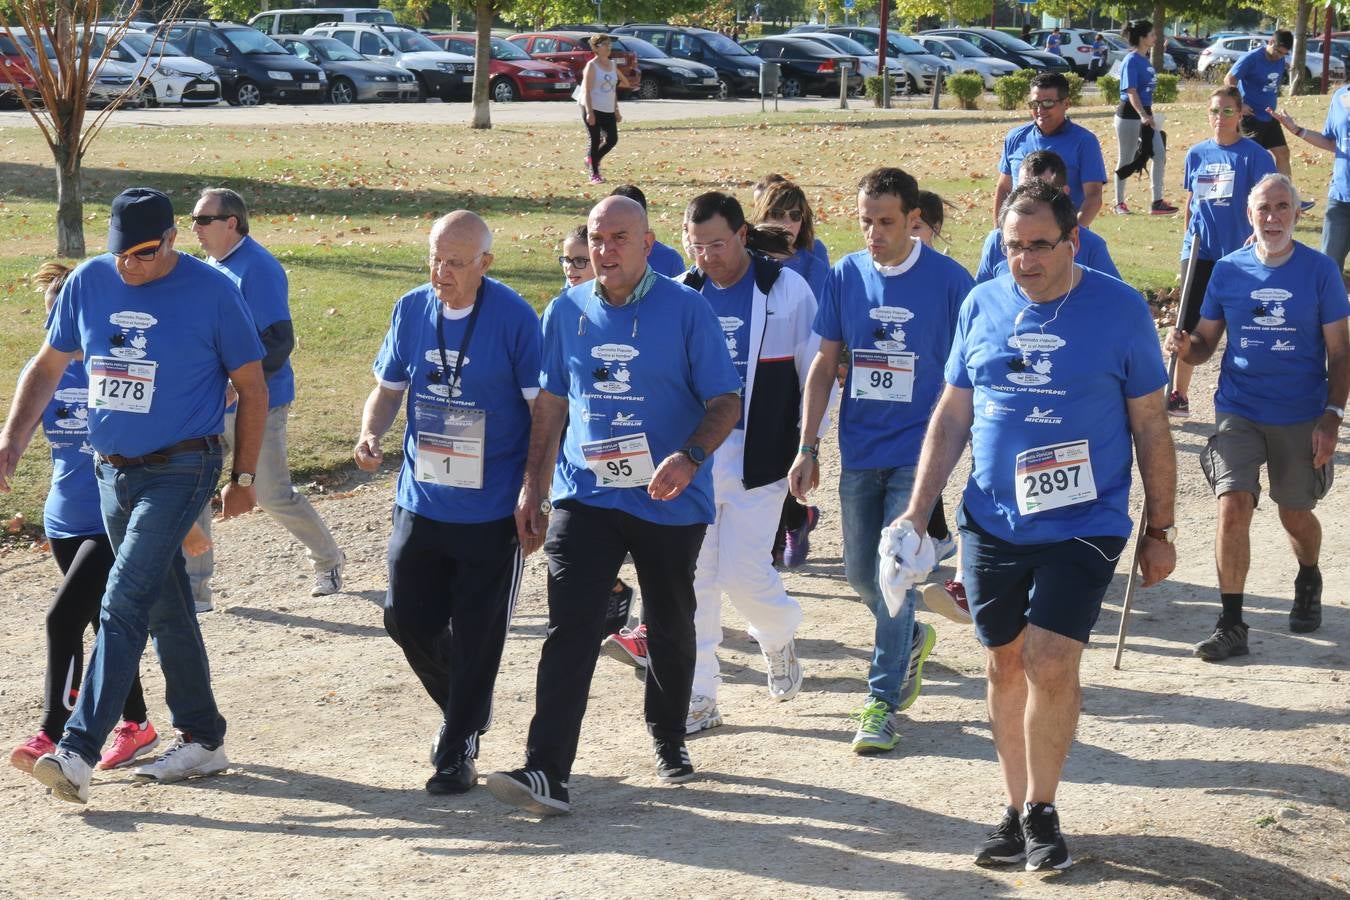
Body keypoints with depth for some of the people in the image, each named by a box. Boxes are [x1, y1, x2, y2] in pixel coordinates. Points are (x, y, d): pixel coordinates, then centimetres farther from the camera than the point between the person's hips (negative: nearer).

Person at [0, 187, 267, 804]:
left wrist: (243, 478, -1)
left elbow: (252, 388, -2)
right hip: (112, 471, 6)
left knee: (123, 605, -15)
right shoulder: (89, 283, 2)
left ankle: (77, 751, -20)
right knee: (165, 607, 14)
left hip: (181, 469, -6)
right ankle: (202, 739, 25)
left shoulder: (212, 292, -10)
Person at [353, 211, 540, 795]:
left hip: (492, 510, -5)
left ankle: (458, 750, 16)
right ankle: (464, 707, 34)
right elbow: (388, 388, 12)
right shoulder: (411, 310, 1)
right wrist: (370, 434, -9)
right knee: (406, 620, 8)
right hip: (421, 501, 5)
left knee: (476, 636, 2)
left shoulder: (515, 319, -12)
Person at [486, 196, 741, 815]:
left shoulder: (686, 309, -7)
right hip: (585, 495, 1)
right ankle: (546, 774, -17)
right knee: (570, 628, -11)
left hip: (670, 502, -1)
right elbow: (550, 403, 13)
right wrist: (534, 485, 8)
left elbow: (725, 401, -6)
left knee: (670, 628, 14)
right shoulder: (567, 311, 4)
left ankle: (669, 739, 39)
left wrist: (690, 457, -24)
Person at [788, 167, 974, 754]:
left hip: (918, 450, -4)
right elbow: (824, 366, 8)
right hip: (859, 450, 4)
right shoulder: (845, 276, 3)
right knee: (860, 572, 11)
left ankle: (882, 701, 0)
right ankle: (911, 639, 40)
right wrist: (808, 449, 4)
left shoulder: (949, 281, -7)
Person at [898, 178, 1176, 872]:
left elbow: (1151, 427, 0)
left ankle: (1041, 811, 7)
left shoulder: (1120, 310, -5)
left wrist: (1159, 529, 2)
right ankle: (1016, 810, 23)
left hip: (1083, 523, -3)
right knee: (1005, 665, 9)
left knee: (1050, 664, -12)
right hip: (992, 523, 4)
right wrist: (917, 511, 4)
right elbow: (951, 416, 10)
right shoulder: (982, 306, 3)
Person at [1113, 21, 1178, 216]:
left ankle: (1157, 202, 7)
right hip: (1130, 114, -9)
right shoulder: (1132, 61, -15)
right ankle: (1119, 203, 13)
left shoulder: (1145, 59, 11)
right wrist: (1143, 116, -30)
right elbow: (1131, 92, -22)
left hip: (1145, 112, 9)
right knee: (1125, 160, 2)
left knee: (1160, 155, 3)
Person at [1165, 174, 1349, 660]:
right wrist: (1186, 346, -17)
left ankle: (1309, 583, 47)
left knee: (1295, 515, 13)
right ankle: (1230, 625, -9)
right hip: (1238, 412, 0)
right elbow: (1206, 341, 6)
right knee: (1232, 507, -16)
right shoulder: (1228, 270, 0)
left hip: (1301, 417, 0)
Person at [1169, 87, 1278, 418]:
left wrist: (1257, 236, -23)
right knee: (1188, 323, -1)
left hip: (1238, 252, -3)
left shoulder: (1254, 155, -5)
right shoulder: (1196, 154, 7)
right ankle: (1179, 395, 3)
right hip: (1199, 251, 3)